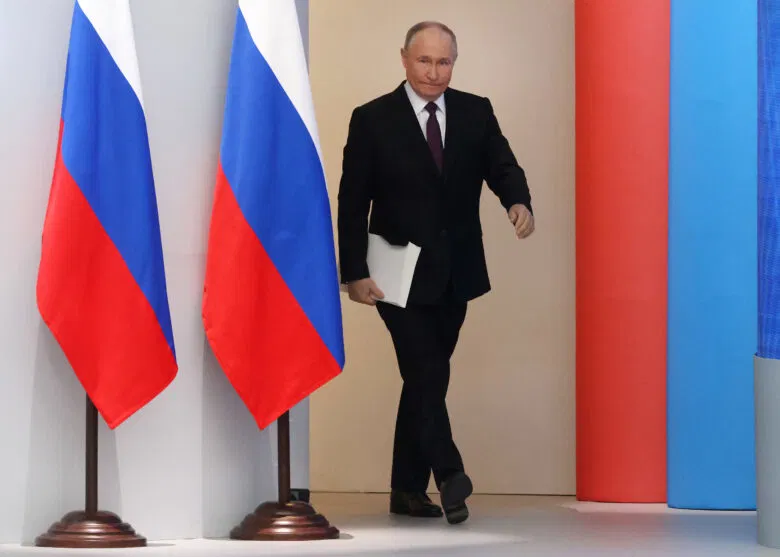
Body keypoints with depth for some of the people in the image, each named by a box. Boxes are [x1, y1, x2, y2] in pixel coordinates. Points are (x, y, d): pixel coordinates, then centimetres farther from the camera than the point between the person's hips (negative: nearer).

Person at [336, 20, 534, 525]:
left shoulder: (476, 113, 5)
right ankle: (449, 475, -10)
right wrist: (355, 272, -10)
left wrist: (519, 202, -28)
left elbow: (502, 167, -4)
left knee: (425, 379, 10)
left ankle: (408, 490, 17)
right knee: (428, 376, -12)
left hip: (455, 274, 4)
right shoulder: (373, 120, -5)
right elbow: (352, 203, -4)